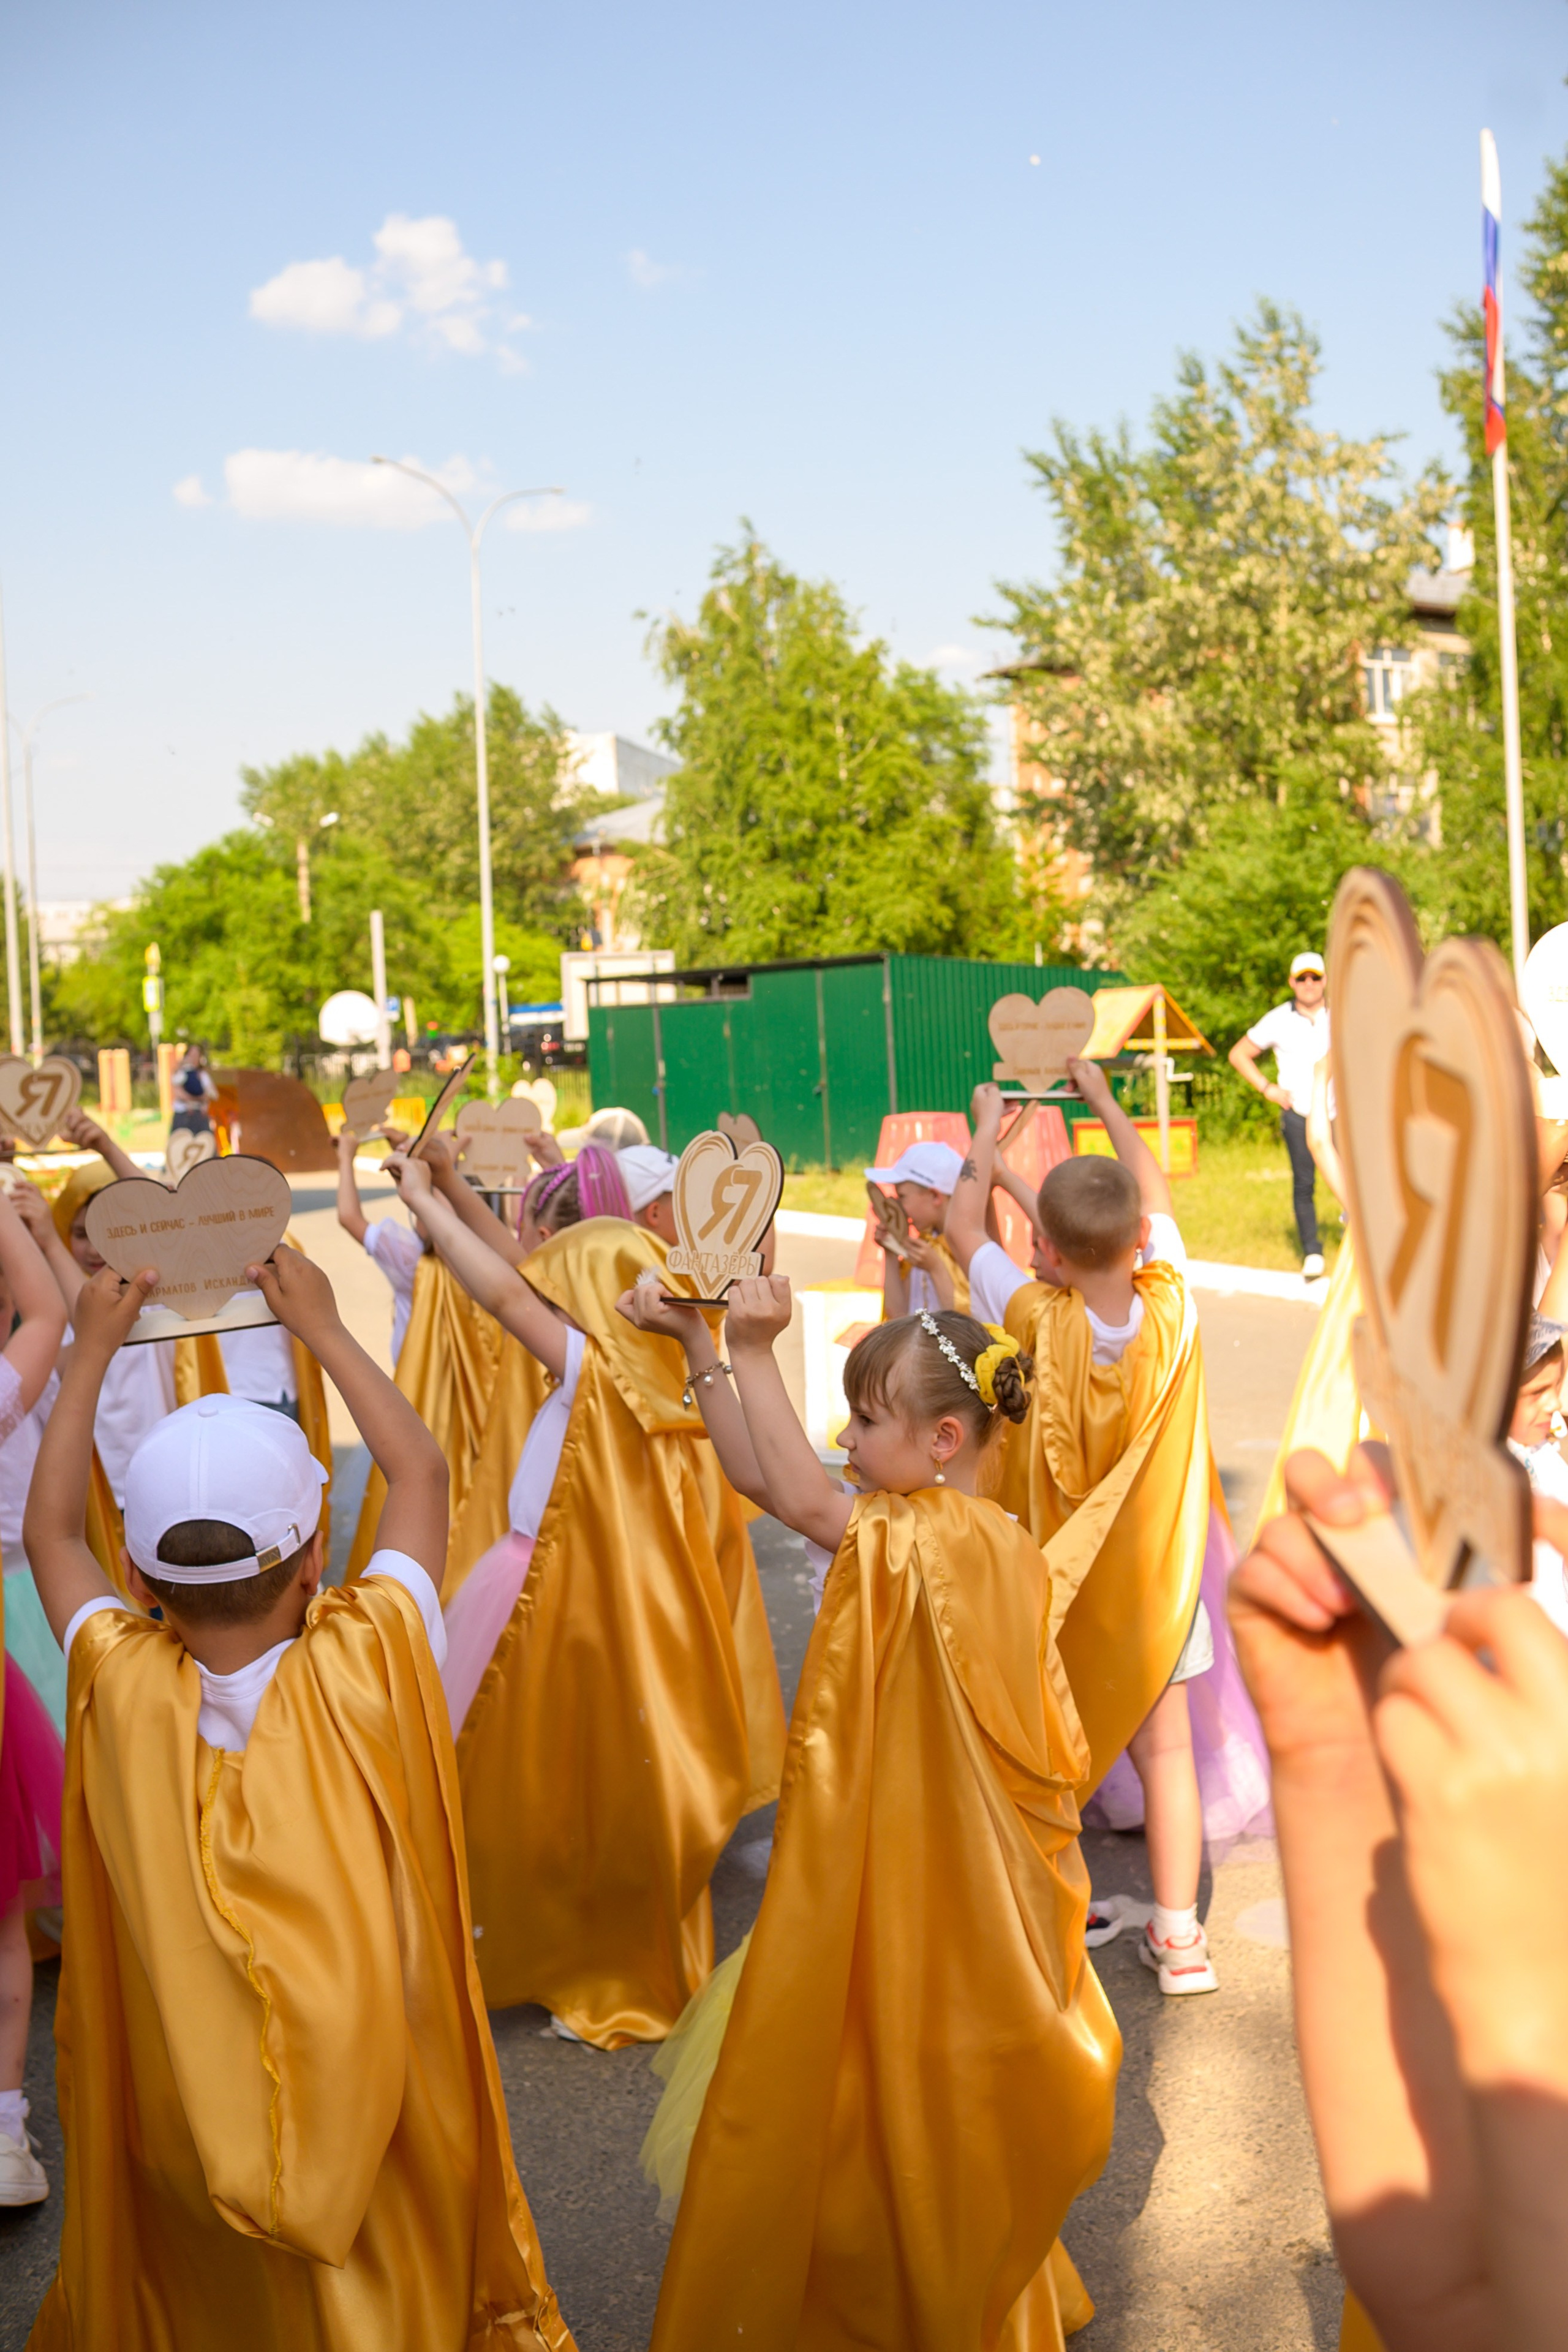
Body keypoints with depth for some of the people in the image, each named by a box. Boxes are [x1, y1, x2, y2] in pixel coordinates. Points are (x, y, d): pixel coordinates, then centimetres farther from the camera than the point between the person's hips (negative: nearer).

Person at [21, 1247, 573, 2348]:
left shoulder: (121, 1688, -21)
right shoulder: (371, 1665, -25)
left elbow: (51, 1530, -2)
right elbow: (421, 1471, -8)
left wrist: (94, 1349, 3)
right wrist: (324, 1328, 0)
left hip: (184, 2123, 1)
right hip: (374, 2110, -1)